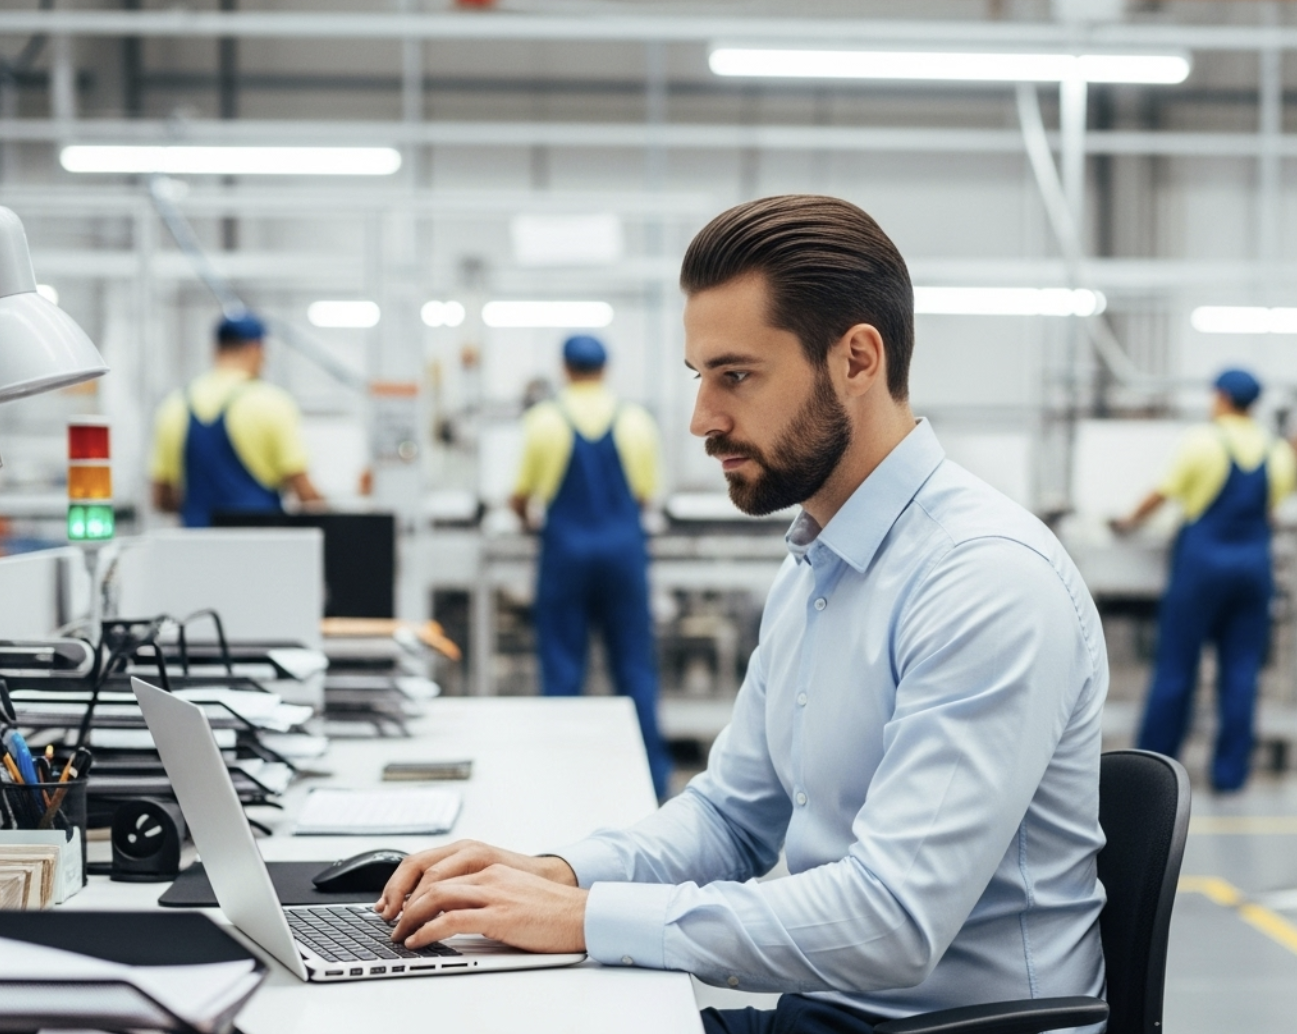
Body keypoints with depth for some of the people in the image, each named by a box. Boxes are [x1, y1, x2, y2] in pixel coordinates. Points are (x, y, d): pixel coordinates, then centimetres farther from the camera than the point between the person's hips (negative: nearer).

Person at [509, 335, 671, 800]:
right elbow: (645, 492, 6)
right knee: (635, 665, 6)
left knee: (562, 667, 6)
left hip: (566, 549, -1)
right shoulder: (636, 421, 0)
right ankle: (652, 774, 7)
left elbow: (521, 493, 1)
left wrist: (523, 513, 25)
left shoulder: (544, 419, -4)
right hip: (624, 548, 1)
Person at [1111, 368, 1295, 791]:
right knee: (1241, 671, 6)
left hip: (1202, 561, -3)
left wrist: (1131, 520, 12)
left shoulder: (1202, 441, -8)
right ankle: (1230, 770, 6)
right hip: (1254, 563, 3)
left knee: (1175, 666, 3)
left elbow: (1165, 492, -4)